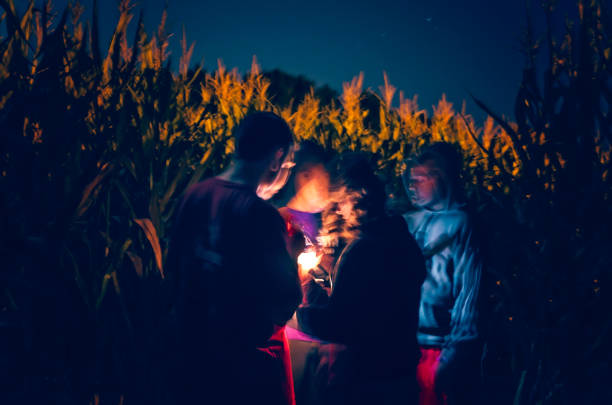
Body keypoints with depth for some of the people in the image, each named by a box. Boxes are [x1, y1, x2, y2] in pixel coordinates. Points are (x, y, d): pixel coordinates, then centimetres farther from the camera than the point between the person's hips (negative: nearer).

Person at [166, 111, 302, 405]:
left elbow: (175, 263, 11)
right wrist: (292, 257, -1)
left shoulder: (195, 195, -2)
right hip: (249, 362, -6)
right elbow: (285, 303, -18)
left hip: (194, 346, 6)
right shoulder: (261, 215, -22)